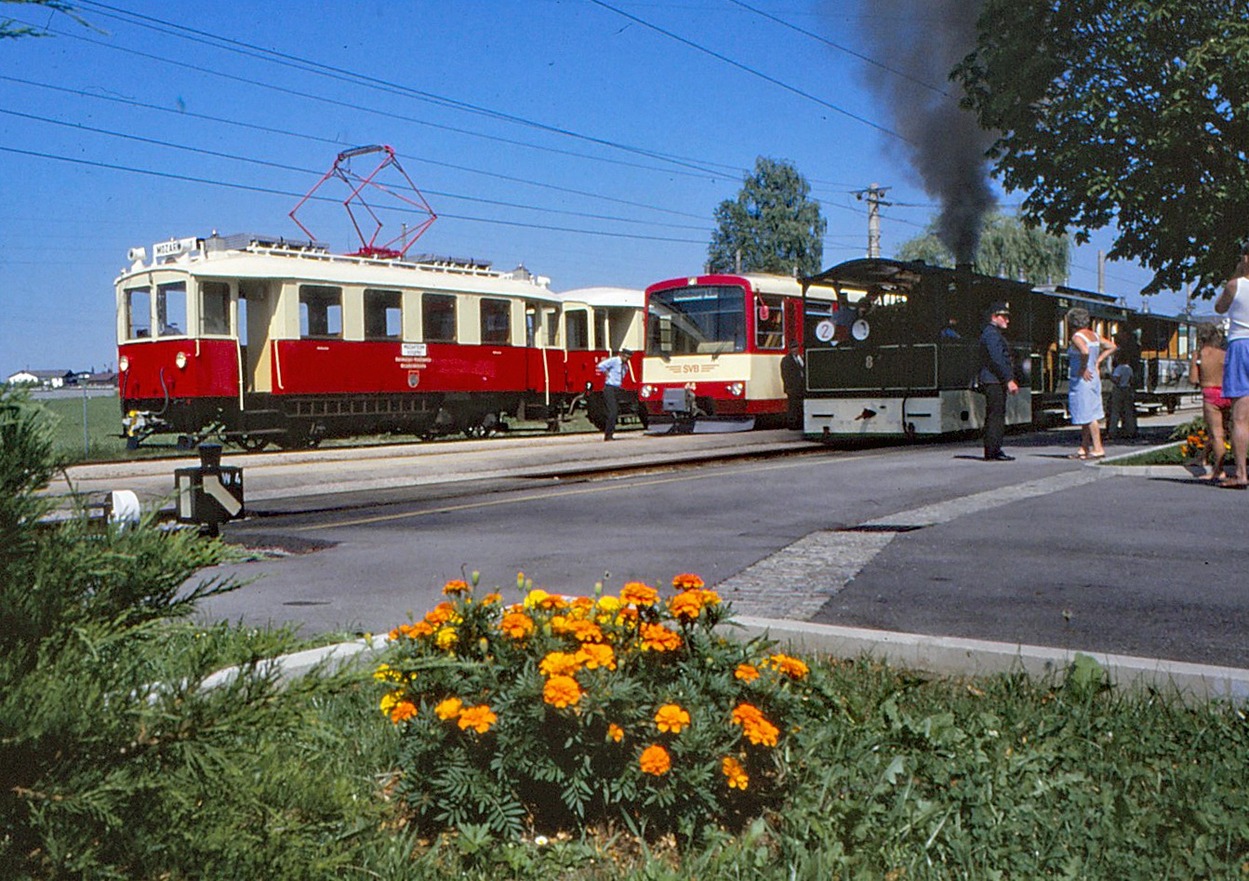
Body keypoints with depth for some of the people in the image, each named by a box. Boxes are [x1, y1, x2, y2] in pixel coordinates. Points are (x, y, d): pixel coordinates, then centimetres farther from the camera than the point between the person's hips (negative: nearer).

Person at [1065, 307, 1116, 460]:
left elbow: (1085, 351, -33)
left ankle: (1098, 448, -5)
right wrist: (1097, 362, 13)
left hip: (1082, 380, -9)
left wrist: (1083, 368, -20)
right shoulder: (1094, 335, 12)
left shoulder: (1077, 337, -14)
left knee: (1088, 416, -6)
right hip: (1093, 378, 9)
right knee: (1086, 415, 13)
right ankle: (1084, 449, 17)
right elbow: (1112, 347, 19)